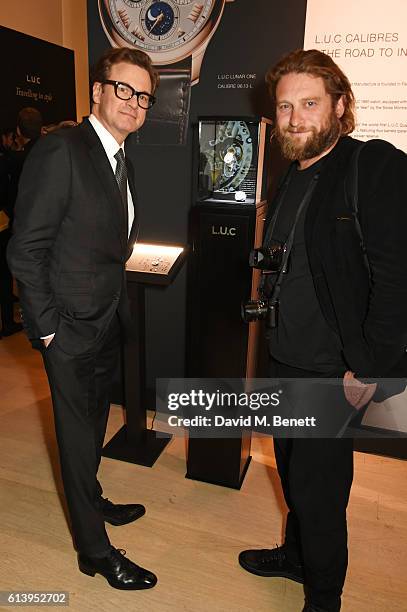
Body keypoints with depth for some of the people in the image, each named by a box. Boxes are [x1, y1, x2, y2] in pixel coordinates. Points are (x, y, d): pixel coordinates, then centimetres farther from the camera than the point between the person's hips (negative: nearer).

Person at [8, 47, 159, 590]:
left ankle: (91, 502, 46)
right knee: (78, 433, 7)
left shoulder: (122, 163, 11)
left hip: (107, 321, 8)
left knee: (94, 423, 23)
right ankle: (95, 550, 26)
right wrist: (47, 327, -16)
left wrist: (119, 307, 11)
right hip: (70, 326, -8)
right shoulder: (61, 150, -16)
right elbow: (25, 250, -18)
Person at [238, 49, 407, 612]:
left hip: (335, 371, -7)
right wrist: (275, 339, 12)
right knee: (293, 472, 23)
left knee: (317, 487, 6)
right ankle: (296, 555, 48)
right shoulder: (292, 179, 11)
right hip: (285, 360, 8)